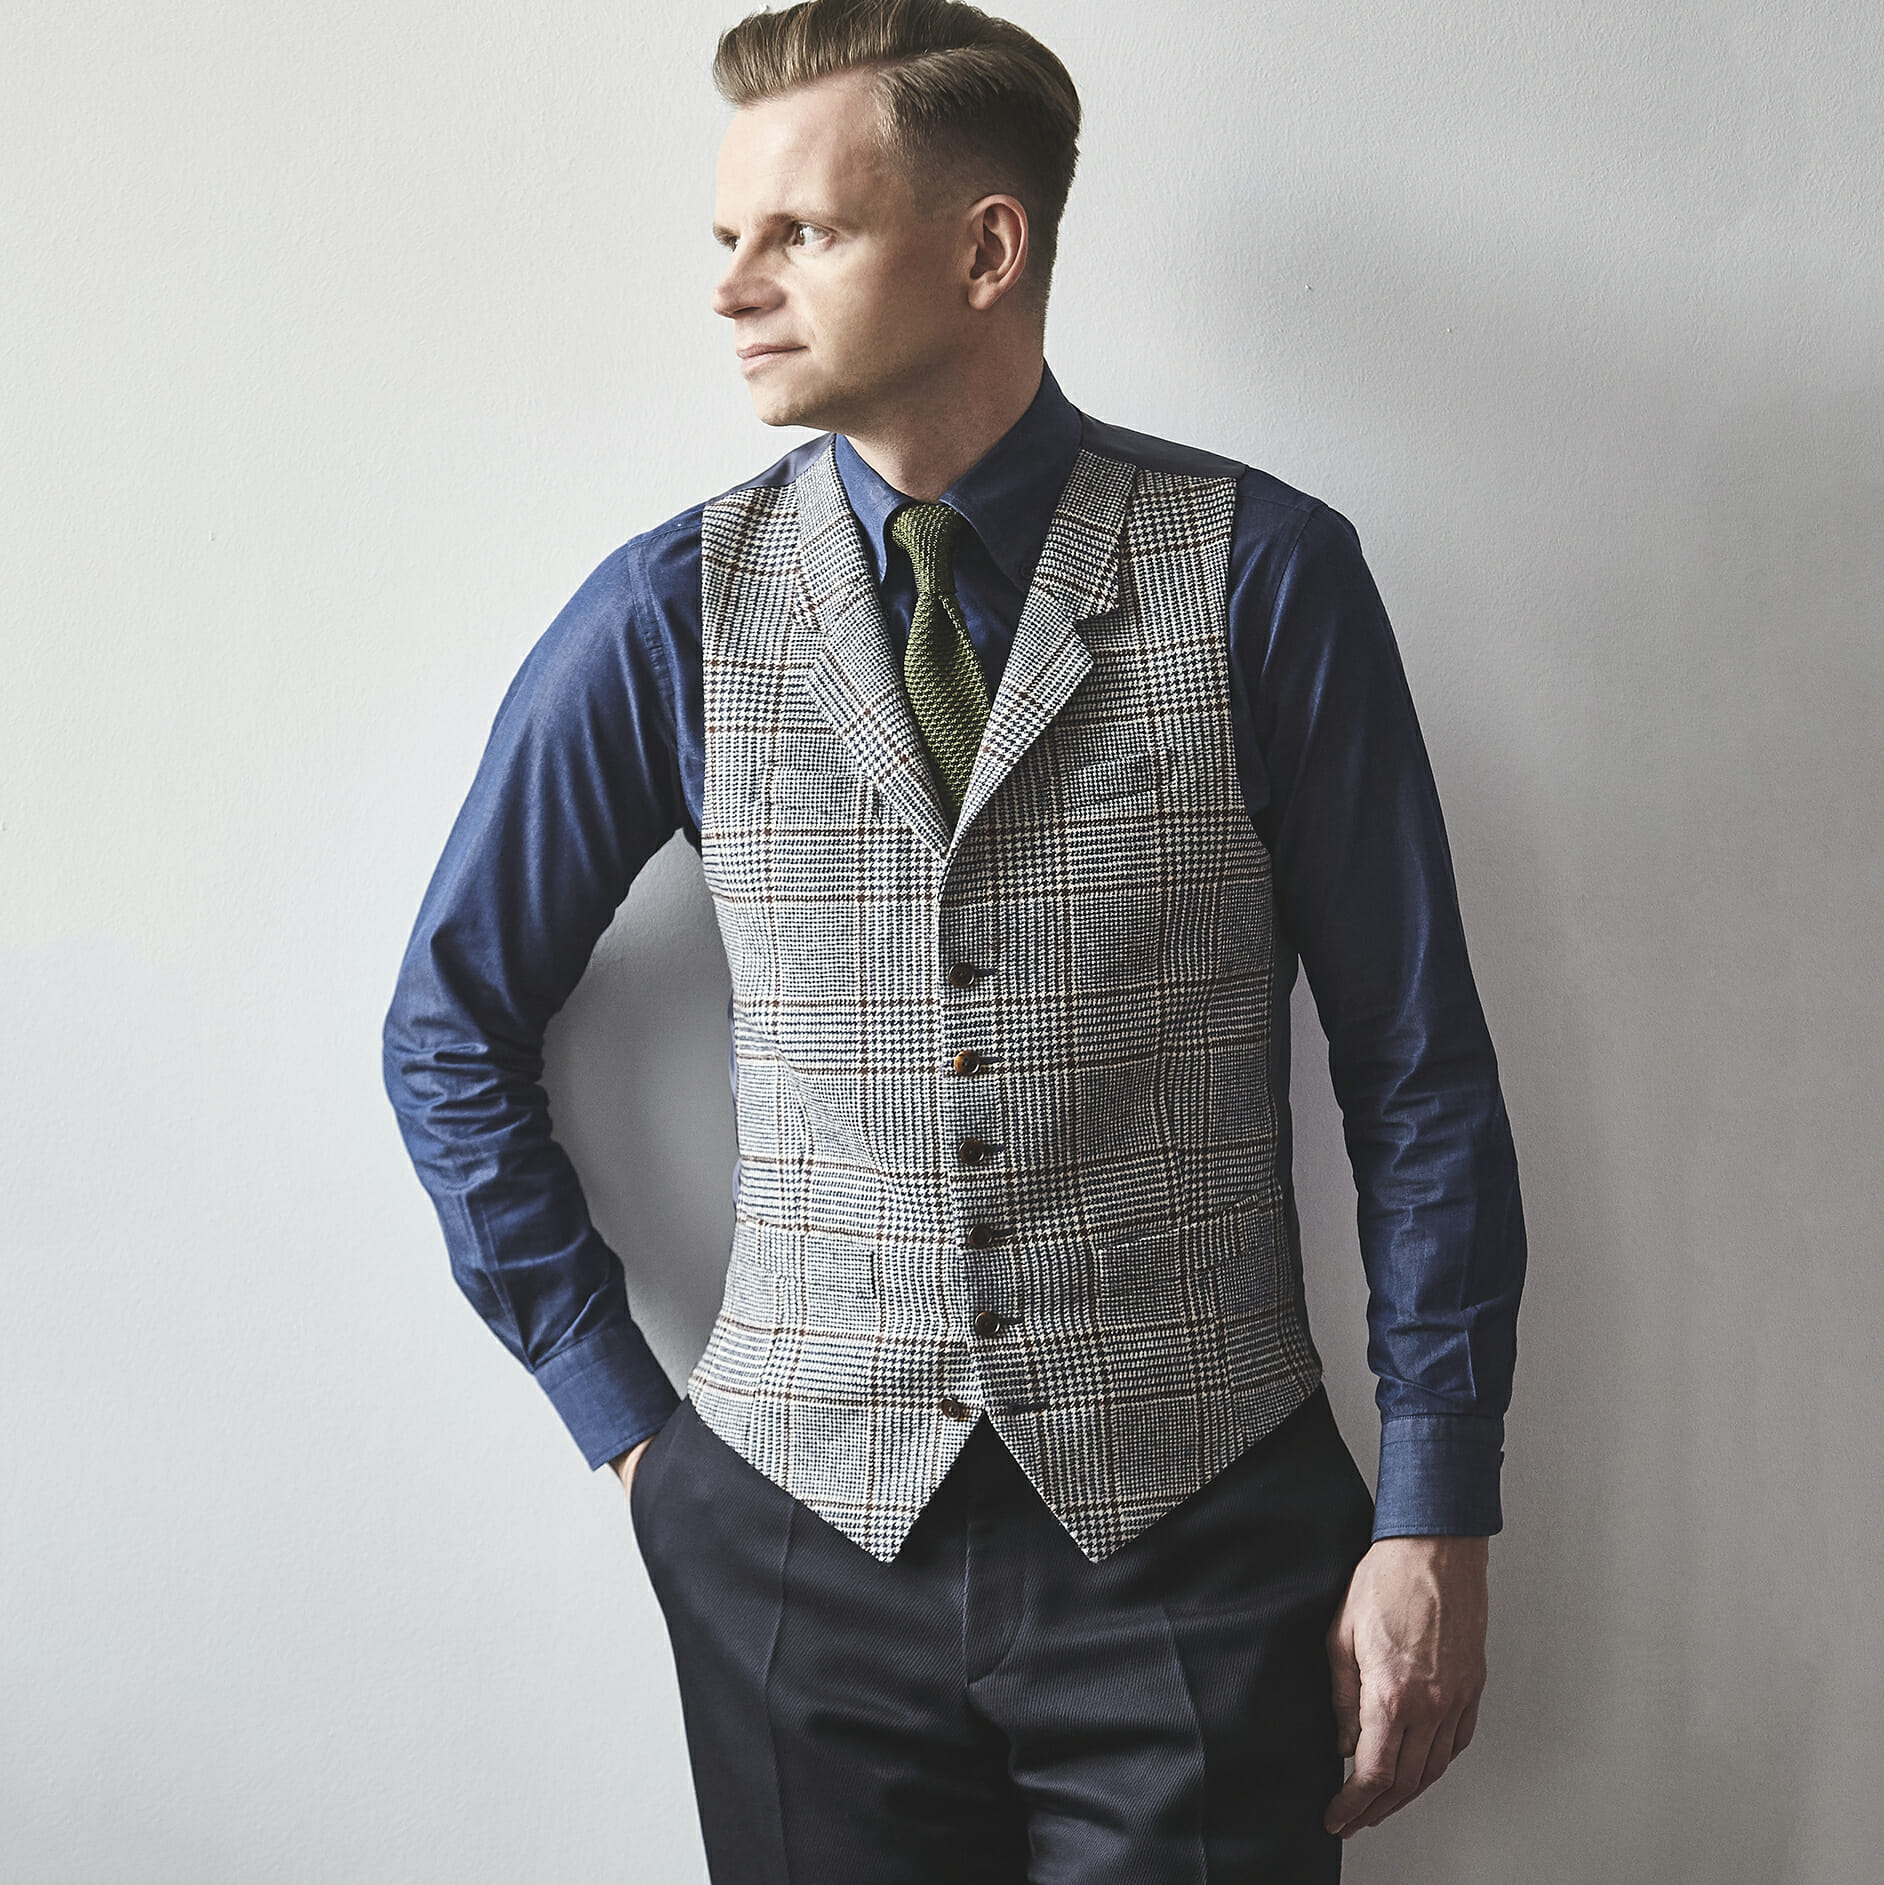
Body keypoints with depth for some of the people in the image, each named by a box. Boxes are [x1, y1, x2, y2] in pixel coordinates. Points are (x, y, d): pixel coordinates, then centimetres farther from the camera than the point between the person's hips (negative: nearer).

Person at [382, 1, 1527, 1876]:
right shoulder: (671, 613, -1)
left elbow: (1417, 1068, -2)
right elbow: (453, 1028, 8)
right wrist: (622, 1418, 5)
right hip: (800, 1538, 2)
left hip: (1194, 1529, -1)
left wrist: (1434, 1521, -3)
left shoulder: (1264, 578, -6)